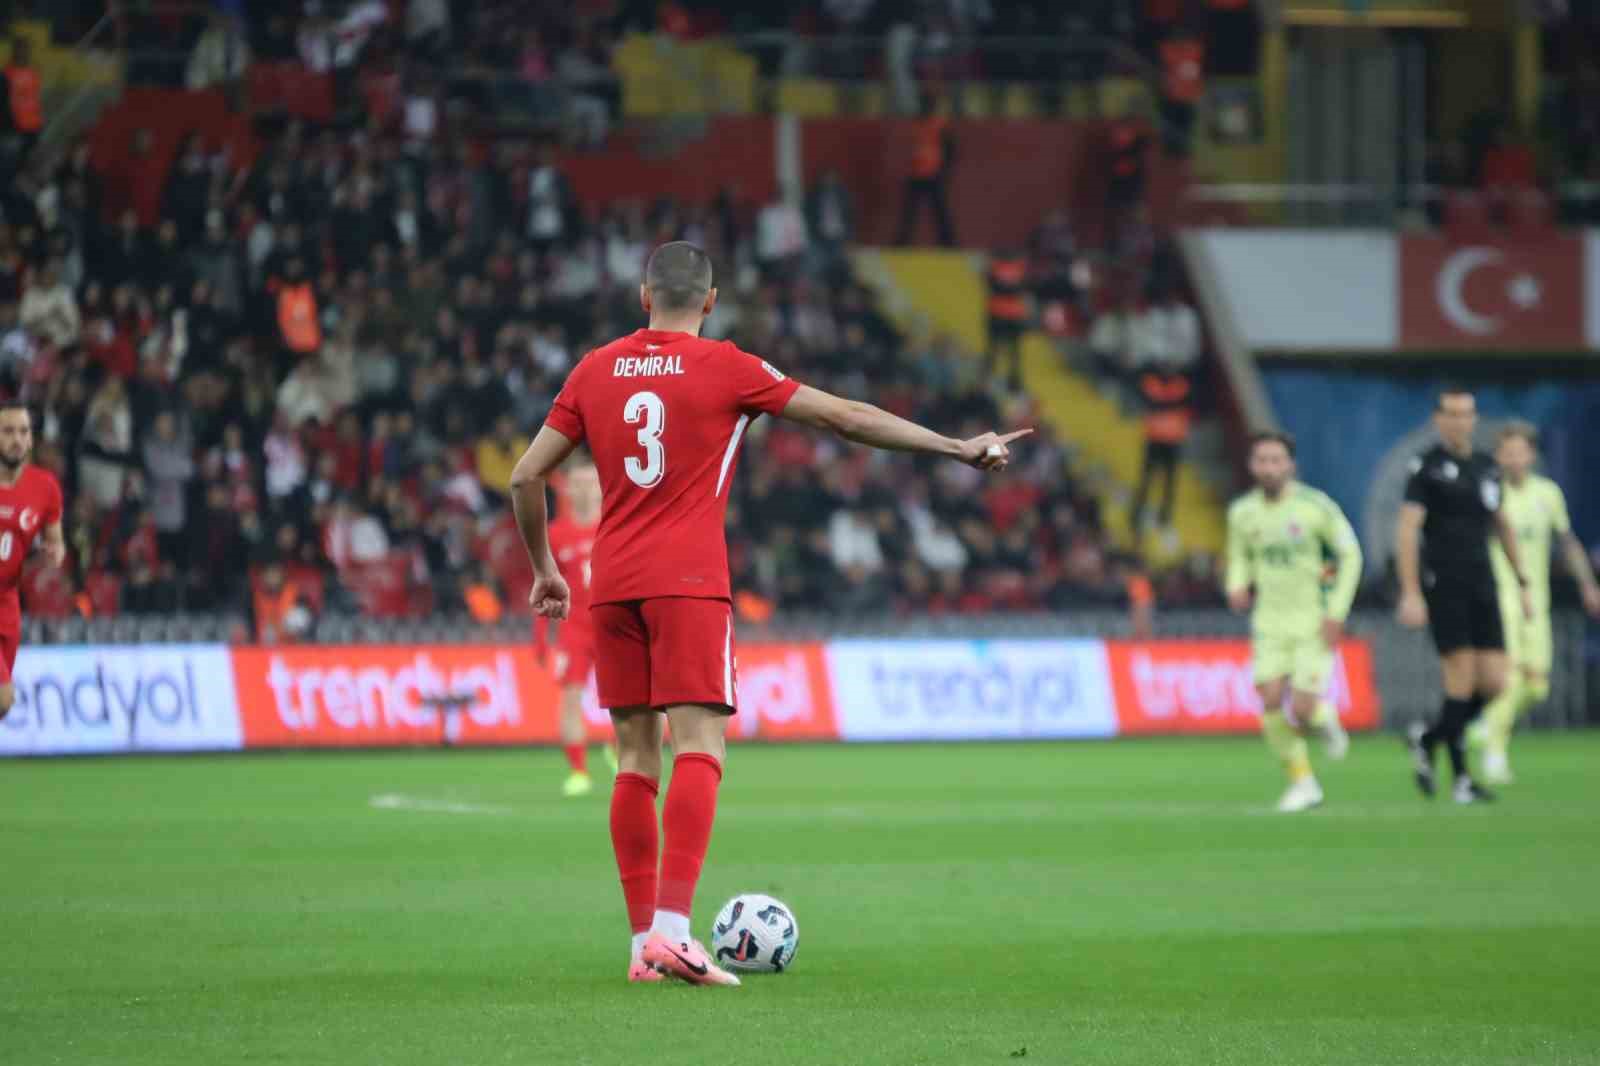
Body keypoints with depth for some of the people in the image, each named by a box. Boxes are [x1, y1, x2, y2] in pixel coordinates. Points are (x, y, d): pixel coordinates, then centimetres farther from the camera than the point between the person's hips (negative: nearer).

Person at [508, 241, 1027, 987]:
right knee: (698, 749, -9)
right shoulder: (724, 369, -1)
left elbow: (526, 477, 11)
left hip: (612, 588, 4)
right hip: (688, 582, -4)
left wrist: (544, 570, 24)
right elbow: (845, 417, -1)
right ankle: (672, 927, -25)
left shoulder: (595, 371, 10)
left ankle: (644, 940, 6)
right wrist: (960, 449, 4)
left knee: (635, 758, 9)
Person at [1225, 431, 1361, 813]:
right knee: (1271, 701, -11)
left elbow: (1350, 555, -4)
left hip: (1314, 623, -3)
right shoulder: (1242, 512, 1)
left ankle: (1325, 719, 25)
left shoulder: (1315, 506, -11)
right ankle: (1302, 782, 5)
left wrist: (1336, 613, -10)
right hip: (1270, 623, 3)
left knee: (1302, 709, -12)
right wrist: (1238, 587, -6)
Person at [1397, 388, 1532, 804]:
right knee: (1462, 680, -10)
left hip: (1482, 588, 6)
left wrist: (1522, 585, 22)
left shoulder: (1486, 468, 14)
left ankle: (1427, 739, 21)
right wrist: (1410, 594, -17)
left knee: (1494, 684, -2)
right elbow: (1407, 530, -10)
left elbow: (1502, 526, 25)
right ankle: (1461, 778, 1)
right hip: (1442, 587, -6)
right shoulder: (1427, 467, -5)